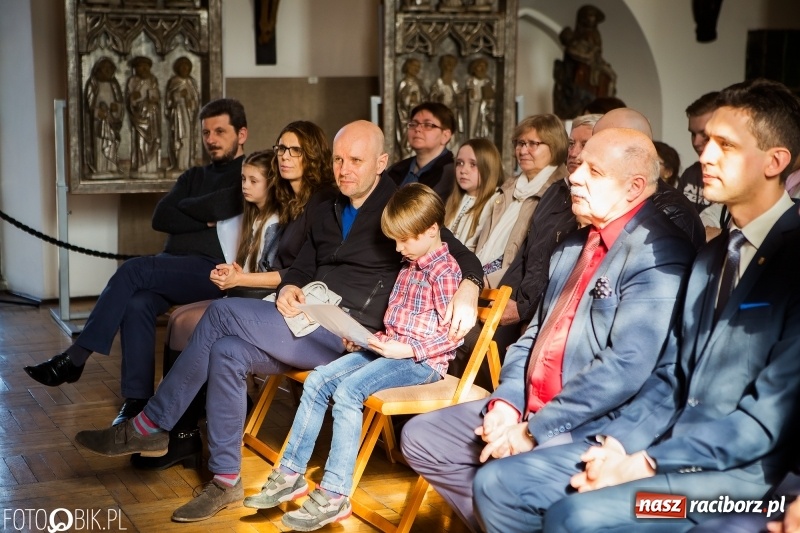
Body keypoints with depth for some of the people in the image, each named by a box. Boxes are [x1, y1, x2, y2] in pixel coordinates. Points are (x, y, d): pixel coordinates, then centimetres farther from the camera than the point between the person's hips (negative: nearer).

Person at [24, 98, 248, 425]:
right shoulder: (194, 176, 25)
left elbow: (227, 205, -17)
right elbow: (160, 219, 10)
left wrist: (185, 208, -1)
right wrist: (206, 220, -3)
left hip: (214, 270, -6)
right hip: (173, 270, 6)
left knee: (134, 270, -25)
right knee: (137, 304, -26)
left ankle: (75, 358, -18)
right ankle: (137, 401, -25)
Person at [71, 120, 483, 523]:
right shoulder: (329, 212, 22)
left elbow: (461, 258, -7)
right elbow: (302, 267, 24)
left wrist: (467, 290, -30)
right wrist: (288, 288, -1)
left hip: (348, 338, -7)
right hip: (312, 326, 7)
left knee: (223, 313, -20)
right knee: (227, 351, -20)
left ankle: (149, 427, -10)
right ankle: (226, 482, -12)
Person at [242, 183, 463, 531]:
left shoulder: (445, 271, -11)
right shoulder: (409, 267, 17)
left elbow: (453, 335, -16)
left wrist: (407, 349, -23)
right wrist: (374, 340, 7)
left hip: (421, 360, -9)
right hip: (388, 348, 9)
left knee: (348, 390, -28)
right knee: (317, 380, -6)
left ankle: (334, 495, -27)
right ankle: (291, 474, -3)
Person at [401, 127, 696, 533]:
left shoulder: (659, 253, -14)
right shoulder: (573, 245, 15)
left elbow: (626, 367, -22)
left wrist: (534, 429, -19)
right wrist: (507, 402, -1)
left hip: (592, 426, -9)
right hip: (529, 409, 9)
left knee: (498, 481, -30)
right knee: (420, 437, 5)